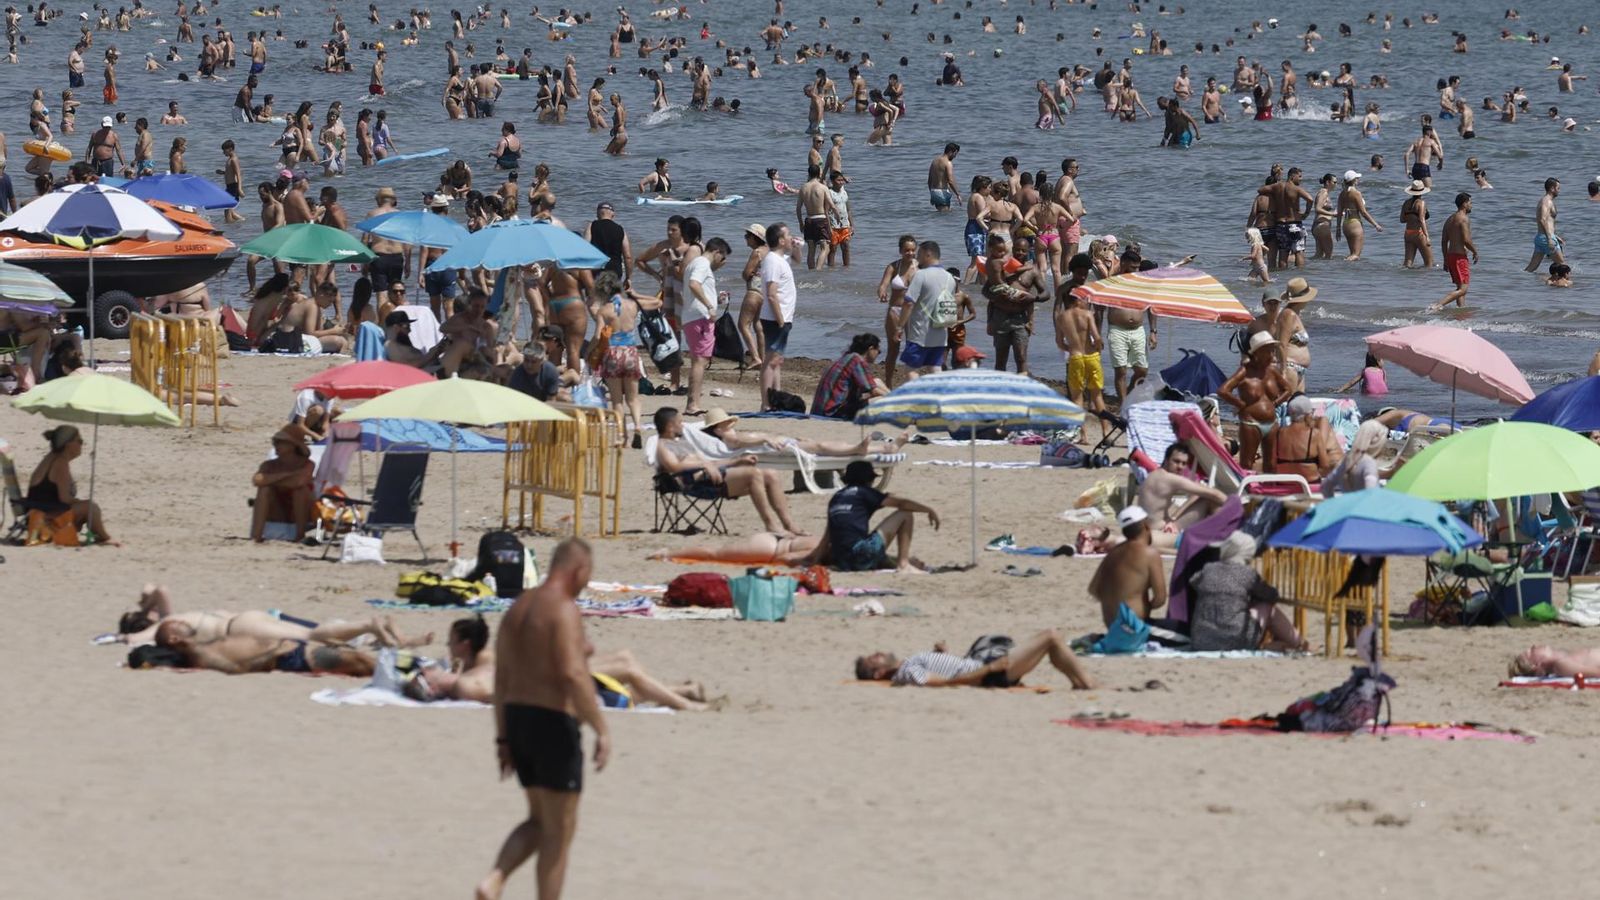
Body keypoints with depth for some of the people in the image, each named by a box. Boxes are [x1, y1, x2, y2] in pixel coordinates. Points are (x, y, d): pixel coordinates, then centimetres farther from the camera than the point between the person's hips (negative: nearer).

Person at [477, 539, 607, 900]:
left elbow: (501, 678, 13)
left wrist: (503, 739, 16)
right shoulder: (563, 609, -15)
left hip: (519, 721, 8)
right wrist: (601, 730, -21)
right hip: (554, 725, -8)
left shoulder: (518, 608, 12)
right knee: (560, 830, 1)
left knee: (540, 822, 18)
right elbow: (573, 674, -25)